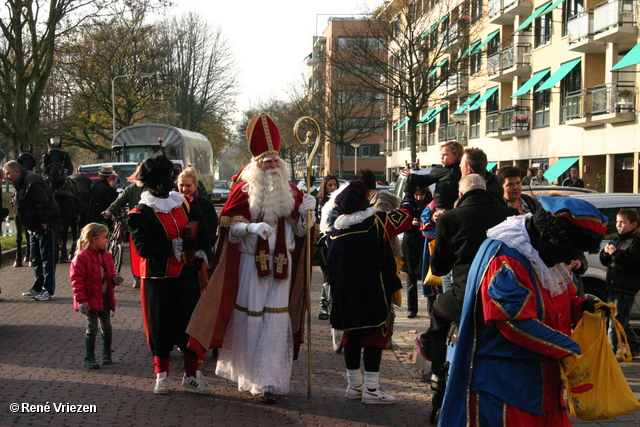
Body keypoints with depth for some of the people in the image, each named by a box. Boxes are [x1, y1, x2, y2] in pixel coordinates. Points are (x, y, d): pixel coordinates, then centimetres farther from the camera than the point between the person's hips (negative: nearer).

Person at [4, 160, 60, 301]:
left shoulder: (32, 181, -21)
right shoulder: (20, 183, 13)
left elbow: (43, 204, -25)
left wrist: (44, 223, -21)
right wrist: (30, 227, 13)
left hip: (46, 225, -11)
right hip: (34, 227, 11)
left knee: (47, 258, -5)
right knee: (36, 258, 16)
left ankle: (49, 290, -1)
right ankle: (38, 288, 25)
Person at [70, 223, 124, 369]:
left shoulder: (106, 256, 9)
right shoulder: (81, 257, -14)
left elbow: (110, 272, 22)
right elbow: (76, 279, -16)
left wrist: (115, 278, -3)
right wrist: (81, 300, -21)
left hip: (105, 298, 7)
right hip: (91, 299, -7)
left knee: (106, 327, 13)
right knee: (92, 328, -2)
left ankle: (107, 354, 27)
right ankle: (89, 358, 9)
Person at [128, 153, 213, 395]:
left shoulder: (185, 206, 10)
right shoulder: (140, 214, -7)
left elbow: (202, 230, 14)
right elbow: (144, 247, -18)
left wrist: (200, 250, -6)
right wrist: (174, 247, -21)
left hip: (188, 277, 4)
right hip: (158, 279, -4)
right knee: (160, 327, 5)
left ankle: (192, 375, 16)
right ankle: (162, 375, 21)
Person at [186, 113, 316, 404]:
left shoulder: (291, 192, 10)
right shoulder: (243, 191, 0)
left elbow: (300, 231, 10)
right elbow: (229, 229, -3)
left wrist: (306, 212, -8)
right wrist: (250, 227, -21)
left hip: (281, 265, 2)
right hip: (250, 263, -2)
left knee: (276, 320, -2)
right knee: (250, 317, 1)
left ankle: (268, 380, 0)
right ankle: (250, 376, 14)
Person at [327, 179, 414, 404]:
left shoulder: (336, 228, 5)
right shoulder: (375, 221, -11)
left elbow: (332, 261, 13)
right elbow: (404, 217, 2)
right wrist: (408, 202, 22)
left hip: (344, 291, 6)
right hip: (372, 291, -6)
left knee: (352, 334, 13)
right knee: (375, 334, 0)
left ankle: (354, 384, 22)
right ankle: (371, 388, 0)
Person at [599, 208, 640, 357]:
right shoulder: (615, 239, 15)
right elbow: (605, 262, 18)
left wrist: (616, 254, -26)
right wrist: (605, 253, -3)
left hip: (626, 289, -9)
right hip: (613, 287, 9)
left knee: (617, 322, -7)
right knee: (621, 322, 15)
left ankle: (610, 350, -3)